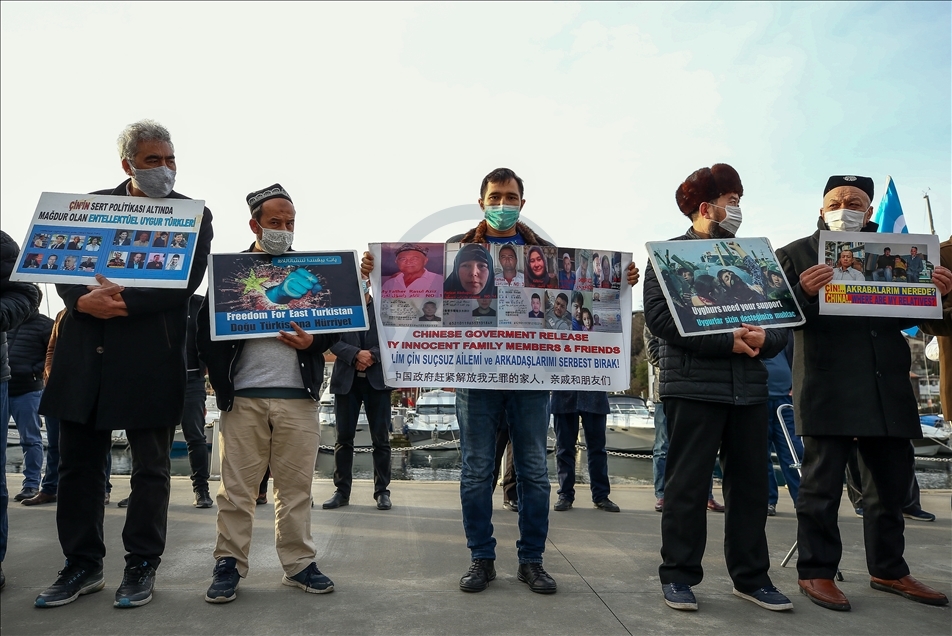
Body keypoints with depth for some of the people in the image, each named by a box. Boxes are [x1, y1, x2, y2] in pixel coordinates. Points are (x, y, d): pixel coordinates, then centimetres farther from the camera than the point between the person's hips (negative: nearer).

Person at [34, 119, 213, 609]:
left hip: (150, 357, -3)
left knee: (150, 468, 5)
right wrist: (83, 301, -16)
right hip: (86, 353, 4)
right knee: (79, 464, 10)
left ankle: (142, 566, 19)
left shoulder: (193, 214, 3)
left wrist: (127, 302, -20)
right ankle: (82, 565, 24)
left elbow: (186, 281, -9)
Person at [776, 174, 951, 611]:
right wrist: (804, 293, -25)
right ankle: (816, 571, 9)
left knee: (892, 480, 13)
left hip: (886, 386, 6)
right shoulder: (795, 254, 4)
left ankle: (888, 570, 28)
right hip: (827, 386, -5)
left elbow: (905, 316, 18)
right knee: (823, 481, -2)